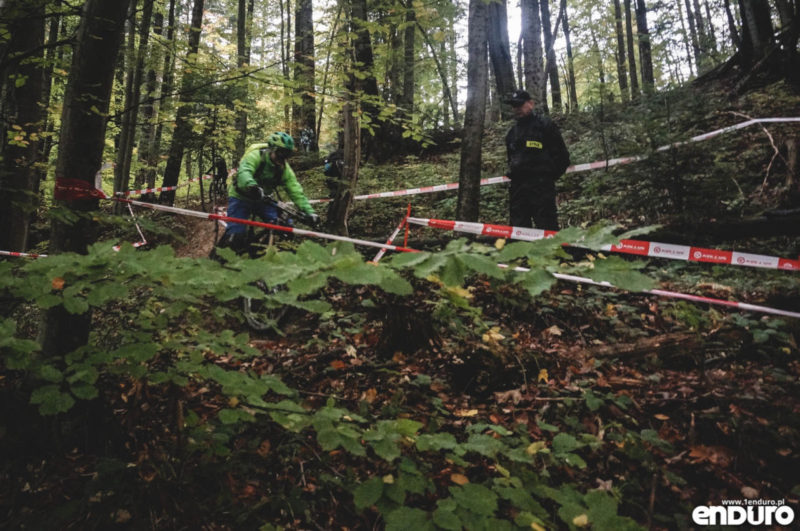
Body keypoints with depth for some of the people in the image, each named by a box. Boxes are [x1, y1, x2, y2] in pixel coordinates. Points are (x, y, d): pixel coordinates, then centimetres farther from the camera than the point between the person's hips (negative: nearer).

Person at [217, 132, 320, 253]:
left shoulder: (284, 168, -9)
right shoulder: (255, 156, -23)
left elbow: (296, 191, -12)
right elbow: (243, 172, -43)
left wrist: (310, 212, -24)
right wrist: (252, 186, -66)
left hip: (262, 200, 5)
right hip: (240, 197, -5)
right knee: (236, 236, -18)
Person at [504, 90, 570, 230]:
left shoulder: (544, 124, 3)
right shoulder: (512, 132, 22)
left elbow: (561, 155, 1)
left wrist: (550, 175, -3)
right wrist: (513, 173, 15)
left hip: (541, 185, -6)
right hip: (517, 185, 7)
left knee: (546, 227, -11)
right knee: (518, 225, 6)